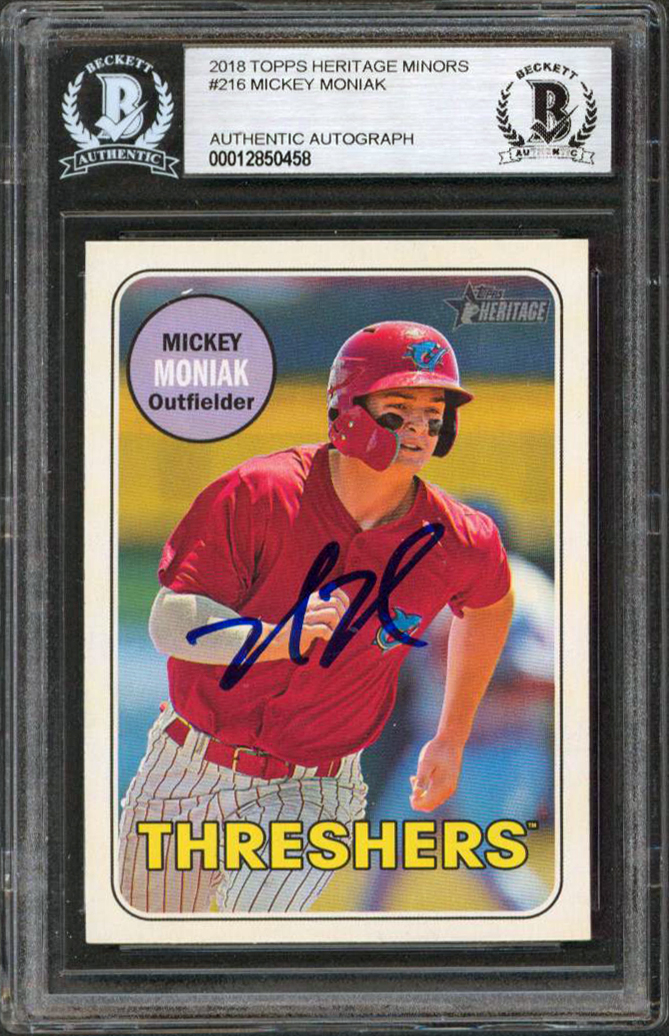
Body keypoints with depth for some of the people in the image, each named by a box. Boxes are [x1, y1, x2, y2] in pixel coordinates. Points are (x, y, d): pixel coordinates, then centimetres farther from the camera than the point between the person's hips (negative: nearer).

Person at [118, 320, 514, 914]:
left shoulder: (456, 543, -10)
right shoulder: (258, 495, -17)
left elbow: (492, 603, 14)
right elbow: (171, 622, -20)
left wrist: (452, 740, 17)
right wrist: (272, 639, -39)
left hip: (313, 791, -1)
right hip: (189, 769, 1)